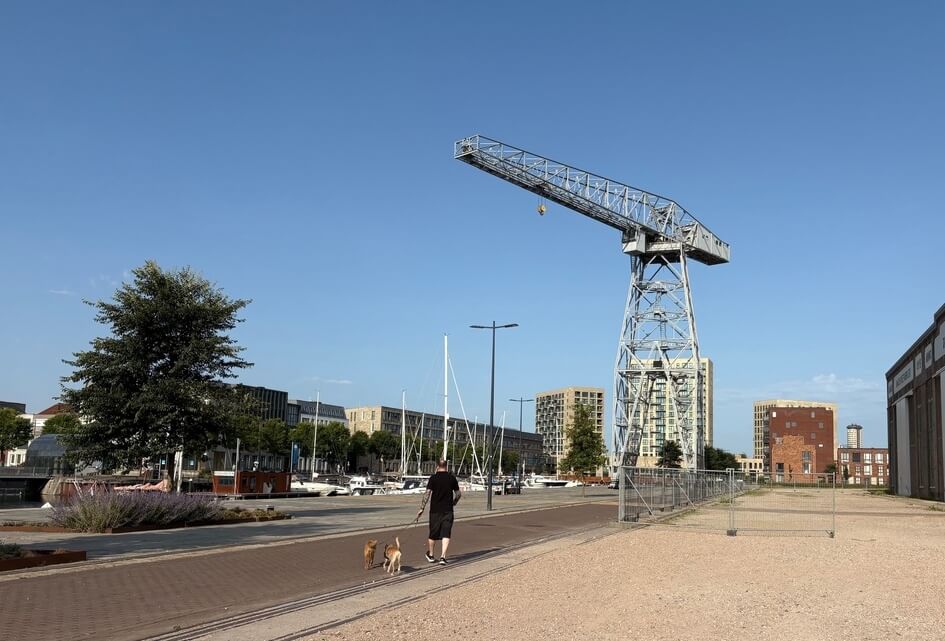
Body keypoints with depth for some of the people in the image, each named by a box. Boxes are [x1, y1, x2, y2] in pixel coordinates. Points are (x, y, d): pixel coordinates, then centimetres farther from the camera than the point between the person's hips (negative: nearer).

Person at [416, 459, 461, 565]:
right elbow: (458, 494, 9)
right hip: (448, 510, 1)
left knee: (433, 534, 12)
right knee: (446, 534, 0)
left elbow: (427, 494, -11)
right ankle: (443, 556, -12)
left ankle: (430, 555, 29)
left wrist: (421, 509, -8)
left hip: (435, 510, -1)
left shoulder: (433, 478, -6)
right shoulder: (452, 478, 3)